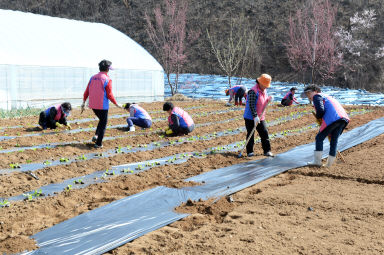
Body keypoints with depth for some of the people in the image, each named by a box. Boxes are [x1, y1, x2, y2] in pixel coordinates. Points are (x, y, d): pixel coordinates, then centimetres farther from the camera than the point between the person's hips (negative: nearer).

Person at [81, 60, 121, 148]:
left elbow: (86, 91, 6)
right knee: (103, 124, 8)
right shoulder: (107, 80, -12)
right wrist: (116, 104, -1)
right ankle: (98, 143, 8)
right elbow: (109, 95, -13)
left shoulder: (93, 78, 5)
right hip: (102, 106, -6)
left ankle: (96, 136, 12)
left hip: (93, 105, 6)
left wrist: (84, 102, 15)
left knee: (102, 120, 27)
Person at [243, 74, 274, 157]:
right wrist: (255, 116, -28)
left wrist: (269, 99, -2)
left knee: (264, 133, 5)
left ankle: (267, 151, 12)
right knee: (250, 135, 2)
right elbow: (251, 105, -23)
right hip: (250, 118, -7)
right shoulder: (253, 91, -19)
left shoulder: (264, 91, 10)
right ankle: (249, 152, 11)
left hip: (260, 117, 8)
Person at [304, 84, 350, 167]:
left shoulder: (317, 96, 9)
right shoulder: (326, 96, 35)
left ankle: (317, 161, 0)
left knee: (319, 138, 2)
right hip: (343, 119, 8)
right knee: (334, 141, 13)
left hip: (332, 119, -8)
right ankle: (329, 164, 18)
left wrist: (318, 117, 12)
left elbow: (320, 110, -7)